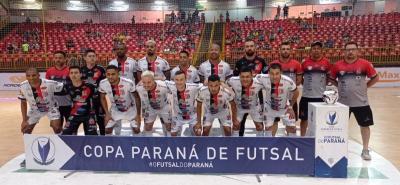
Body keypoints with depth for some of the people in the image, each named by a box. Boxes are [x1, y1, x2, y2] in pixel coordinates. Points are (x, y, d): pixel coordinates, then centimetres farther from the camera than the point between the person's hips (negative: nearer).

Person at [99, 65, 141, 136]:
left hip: (130, 109, -2)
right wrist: (107, 113, -5)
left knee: (136, 129, -8)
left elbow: (137, 98, -18)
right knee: (108, 129, 0)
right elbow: (102, 98, -3)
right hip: (115, 110, 3)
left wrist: (138, 114, -14)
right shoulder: (103, 84, -24)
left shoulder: (129, 83, -35)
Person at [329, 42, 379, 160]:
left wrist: (365, 86, -3)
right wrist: (341, 87, 0)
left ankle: (365, 150, 23)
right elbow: (331, 79, 10)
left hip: (361, 102, -1)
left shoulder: (365, 64, -5)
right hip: (343, 102, 1)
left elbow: (375, 78, 5)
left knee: (365, 125, 8)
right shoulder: (338, 65, -3)